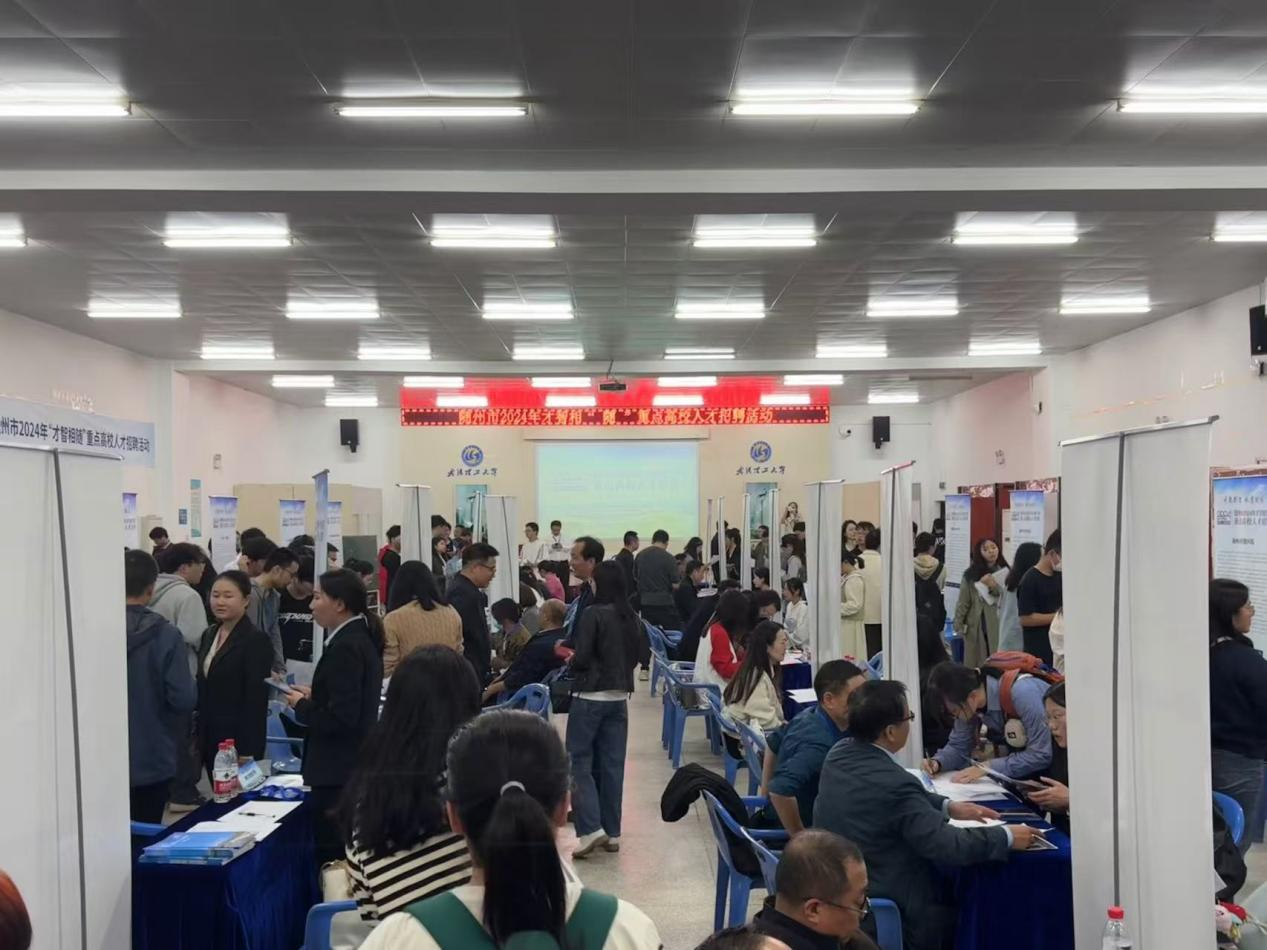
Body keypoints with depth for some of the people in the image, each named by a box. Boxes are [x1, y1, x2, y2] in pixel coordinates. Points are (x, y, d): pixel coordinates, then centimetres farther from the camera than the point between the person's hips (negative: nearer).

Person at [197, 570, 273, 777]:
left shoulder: (256, 640, -10)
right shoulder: (209, 634, 12)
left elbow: (257, 699, -14)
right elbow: (203, 689, 16)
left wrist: (248, 752, -16)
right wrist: (198, 737, 12)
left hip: (239, 738, -7)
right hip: (210, 736, 7)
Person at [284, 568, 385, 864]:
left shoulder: (345, 647, -20)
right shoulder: (362, 638, 9)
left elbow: (340, 717, -23)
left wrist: (302, 706, -9)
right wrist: (314, 696, 9)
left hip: (338, 771, -10)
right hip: (355, 764, 10)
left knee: (331, 852, -2)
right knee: (351, 851, 17)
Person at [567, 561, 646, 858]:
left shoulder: (594, 614, -14)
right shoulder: (631, 617, 3)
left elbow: (581, 658, -15)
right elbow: (638, 655, 11)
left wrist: (571, 660, 6)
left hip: (590, 696, -6)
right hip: (619, 697, 6)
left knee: (579, 761, 2)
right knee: (612, 764, 10)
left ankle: (591, 829, -8)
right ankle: (612, 833, 15)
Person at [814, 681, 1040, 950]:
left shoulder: (838, 753, -3)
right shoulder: (892, 783, -30)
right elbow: (947, 845, -27)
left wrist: (948, 807, 8)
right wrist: (1007, 837, -15)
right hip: (888, 913, -8)